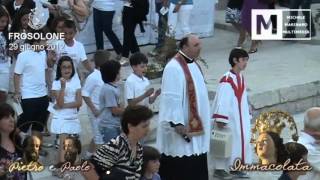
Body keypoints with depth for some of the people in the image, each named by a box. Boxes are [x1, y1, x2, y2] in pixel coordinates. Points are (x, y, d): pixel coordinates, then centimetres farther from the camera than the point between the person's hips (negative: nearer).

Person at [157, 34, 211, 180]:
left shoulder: (193, 64, 10)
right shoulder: (174, 68, -19)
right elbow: (171, 98, -22)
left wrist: (201, 120, 20)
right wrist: (177, 123, -25)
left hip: (194, 124, 9)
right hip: (181, 126, -9)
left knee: (195, 166, 13)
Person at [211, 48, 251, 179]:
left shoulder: (241, 78, 8)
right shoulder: (226, 80, -20)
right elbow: (222, 100, -21)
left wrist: (247, 116, 16)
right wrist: (220, 120, -21)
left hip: (240, 118, 9)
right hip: (228, 118, -9)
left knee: (241, 140, 11)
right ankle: (219, 168, 11)